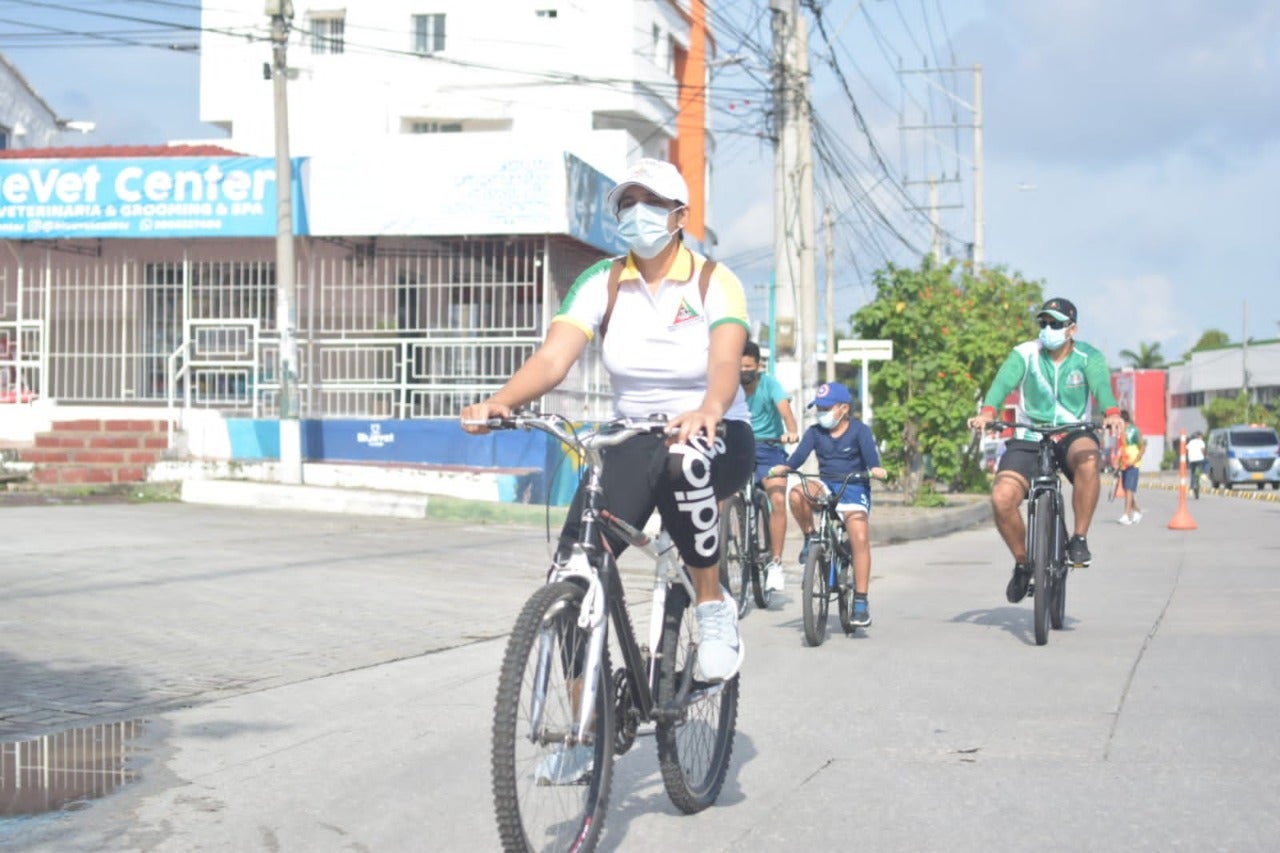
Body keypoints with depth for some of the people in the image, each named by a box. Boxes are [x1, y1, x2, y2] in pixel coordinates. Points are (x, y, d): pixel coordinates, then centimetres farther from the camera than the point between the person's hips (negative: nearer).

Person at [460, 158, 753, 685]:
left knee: (681, 460, -41)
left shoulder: (714, 282, -8)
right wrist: (499, 402, -35)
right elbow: (553, 356, -15)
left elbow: (726, 363, -26)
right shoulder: (602, 282, -1)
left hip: (717, 440, -3)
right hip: (632, 440, 3)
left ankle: (713, 605, -18)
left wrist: (707, 412, -49)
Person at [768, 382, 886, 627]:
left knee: (860, 539, -21)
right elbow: (800, 454, -8)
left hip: (853, 488, -3)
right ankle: (810, 538, -6)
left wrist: (875, 469, -41)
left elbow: (870, 452, -18)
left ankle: (860, 601, -15)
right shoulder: (815, 432, 5)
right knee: (797, 494, -32)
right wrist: (784, 468, -30)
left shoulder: (859, 430, -2)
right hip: (826, 486, 3)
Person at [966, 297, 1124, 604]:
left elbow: (1101, 384, -23)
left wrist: (1112, 413, -46)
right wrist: (987, 411, -42)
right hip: (1029, 438, 1)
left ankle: (1080, 539, -20)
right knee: (1002, 498, -21)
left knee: (1088, 460, -38)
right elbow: (1004, 381, -21)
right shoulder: (1025, 354, -4)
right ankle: (1022, 563, 5)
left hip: (1073, 434, -1)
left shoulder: (1088, 357, -4)